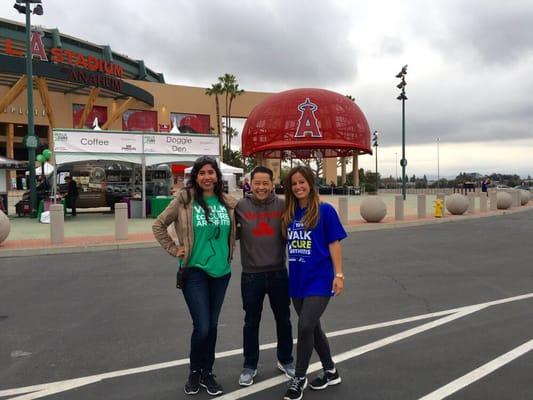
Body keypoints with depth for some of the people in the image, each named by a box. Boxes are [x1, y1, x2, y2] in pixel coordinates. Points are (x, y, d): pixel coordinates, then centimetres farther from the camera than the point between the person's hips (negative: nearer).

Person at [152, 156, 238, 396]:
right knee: (202, 327, -6)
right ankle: (194, 371, 20)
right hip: (195, 271, -3)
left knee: (212, 326, 12)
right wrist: (174, 249, -4)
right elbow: (158, 225, 1)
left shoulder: (228, 203, 2)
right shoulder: (184, 199, -7)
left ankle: (207, 372, 30)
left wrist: (230, 249, 7)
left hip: (221, 271, 4)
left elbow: (236, 230, 20)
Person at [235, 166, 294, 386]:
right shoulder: (240, 206, -6)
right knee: (251, 322, 13)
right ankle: (250, 366, 29)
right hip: (251, 275, -1)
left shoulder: (282, 205, -4)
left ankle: (285, 360, 37)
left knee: (283, 320, 16)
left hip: (278, 273, 1)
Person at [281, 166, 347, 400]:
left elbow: (334, 244, -6)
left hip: (319, 280, -6)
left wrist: (338, 274, -10)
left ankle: (299, 378, 7)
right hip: (297, 280, 6)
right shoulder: (289, 214, 6)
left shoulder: (324, 210, -7)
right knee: (312, 328, 15)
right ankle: (331, 372, 34)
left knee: (305, 326, -13)